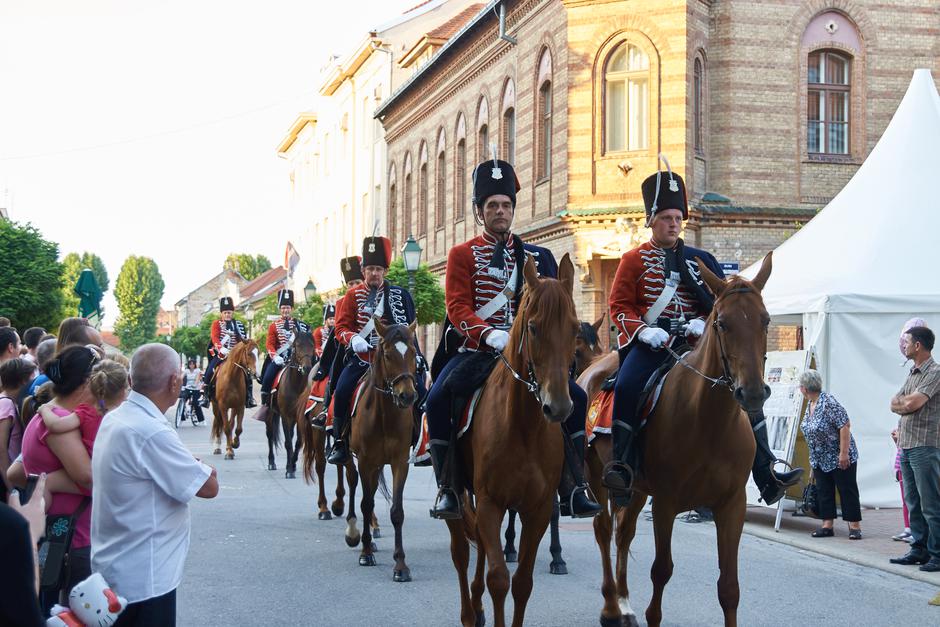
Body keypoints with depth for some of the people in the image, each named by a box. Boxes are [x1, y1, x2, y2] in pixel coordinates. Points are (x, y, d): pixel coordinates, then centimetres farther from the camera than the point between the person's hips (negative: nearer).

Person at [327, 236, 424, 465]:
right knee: (342, 390, -17)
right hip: (361, 356, 0)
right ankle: (340, 442, -5)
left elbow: (409, 327, 9)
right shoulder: (353, 296, 5)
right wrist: (353, 338, -21)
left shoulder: (400, 294, 6)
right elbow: (341, 326, 0)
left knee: (418, 388, -13)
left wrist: (415, 355, -3)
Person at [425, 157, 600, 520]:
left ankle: (573, 492, -7)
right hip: (475, 349, -2)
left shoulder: (534, 257, 13)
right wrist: (489, 334, -25)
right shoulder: (462, 254, 4)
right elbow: (457, 306, -7)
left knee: (575, 397, -14)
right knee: (439, 399, -27)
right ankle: (447, 490, -16)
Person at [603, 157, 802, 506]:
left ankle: (767, 476, -4)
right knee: (627, 386, -32)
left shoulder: (699, 260, 17)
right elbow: (619, 305, 2)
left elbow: (719, 304, 16)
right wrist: (644, 330, -17)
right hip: (651, 343, -3)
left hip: (695, 341, 3)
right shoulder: (634, 260, 8)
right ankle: (622, 468, -29)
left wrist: (703, 323, -7)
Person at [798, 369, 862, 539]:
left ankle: (854, 527, 2)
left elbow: (844, 426, -23)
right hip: (820, 460, 9)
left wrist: (844, 453, -24)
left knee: (847, 491, -2)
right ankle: (827, 526, 12)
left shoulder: (828, 402, -21)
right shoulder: (810, 406, 7)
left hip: (840, 459, -9)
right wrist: (812, 458, 19)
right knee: (824, 492, 8)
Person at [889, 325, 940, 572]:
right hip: (906, 446, 9)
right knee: (913, 503, 12)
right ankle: (920, 549, 18)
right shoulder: (912, 374, 18)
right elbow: (894, 404, 16)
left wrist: (902, 401, 2)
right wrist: (907, 404, -3)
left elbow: (912, 403, -18)